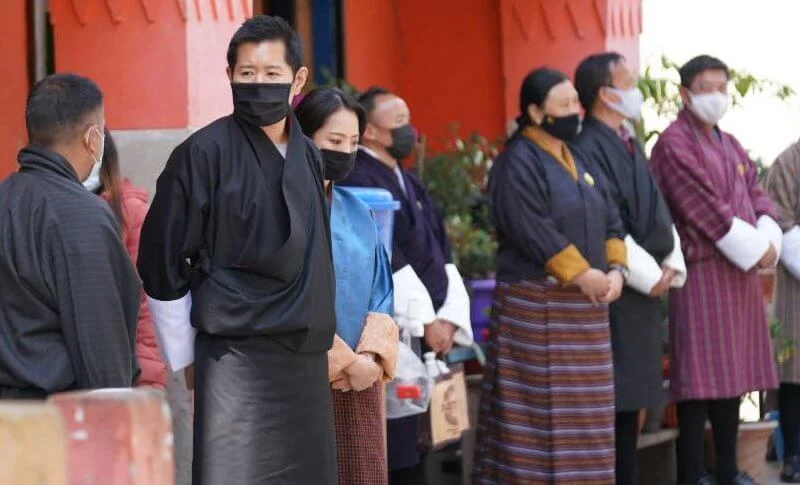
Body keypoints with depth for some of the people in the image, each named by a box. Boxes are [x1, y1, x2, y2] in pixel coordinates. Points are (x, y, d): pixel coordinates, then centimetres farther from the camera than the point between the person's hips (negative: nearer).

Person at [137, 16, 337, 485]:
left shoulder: (310, 158, 11)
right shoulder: (204, 153, -7)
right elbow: (162, 264, -4)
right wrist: (186, 360, -1)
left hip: (305, 360, 6)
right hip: (234, 355, -6)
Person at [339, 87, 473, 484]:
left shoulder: (408, 183, 18)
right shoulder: (358, 182, -11)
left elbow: (441, 253, 14)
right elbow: (385, 261, -16)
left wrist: (449, 317, 0)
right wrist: (426, 322, -12)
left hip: (433, 329, 9)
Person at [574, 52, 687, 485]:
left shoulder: (629, 145, 15)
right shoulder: (588, 149, -15)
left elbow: (658, 210, 17)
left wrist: (673, 264, 3)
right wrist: (648, 274, -13)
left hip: (649, 284, 9)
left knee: (634, 399, 11)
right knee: (615, 397, -6)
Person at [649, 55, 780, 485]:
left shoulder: (730, 146, 18)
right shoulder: (674, 144, -9)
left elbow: (757, 196, 12)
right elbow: (705, 208, -16)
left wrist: (768, 240, -8)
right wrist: (753, 248, -13)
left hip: (741, 273, 8)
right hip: (701, 274, -8)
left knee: (732, 372, 10)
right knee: (701, 376, -7)